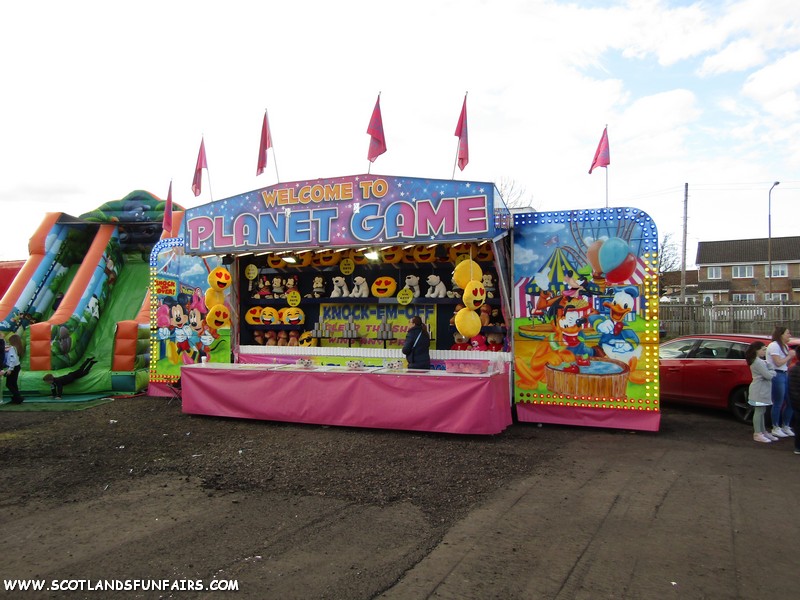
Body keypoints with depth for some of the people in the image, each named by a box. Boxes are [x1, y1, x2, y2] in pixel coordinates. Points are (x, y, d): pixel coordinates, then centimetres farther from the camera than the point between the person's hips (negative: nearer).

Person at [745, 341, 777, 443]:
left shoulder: (760, 361, 17)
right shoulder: (758, 362, -17)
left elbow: (766, 372, 16)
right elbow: (768, 375, -20)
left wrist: (771, 372, -3)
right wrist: (773, 372, -2)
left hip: (762, 390, 10)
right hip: (760, 390, -10)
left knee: (761, 412, 15)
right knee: (759, 411, -6)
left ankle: (763, 432, 23)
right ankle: (757, 434, -2)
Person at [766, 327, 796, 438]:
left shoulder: (784, 346, 19)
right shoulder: (774, 346, -11)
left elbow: (786, 364, 17)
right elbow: (778, 363, -17)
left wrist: (791, 356, 1)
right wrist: (789, 356, -5)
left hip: (784, 375, 9)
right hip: (777, 376, -9)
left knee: (789, 402, 10)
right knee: (778, 404, -4)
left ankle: (785, 426, 23)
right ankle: (775, 428, 6)